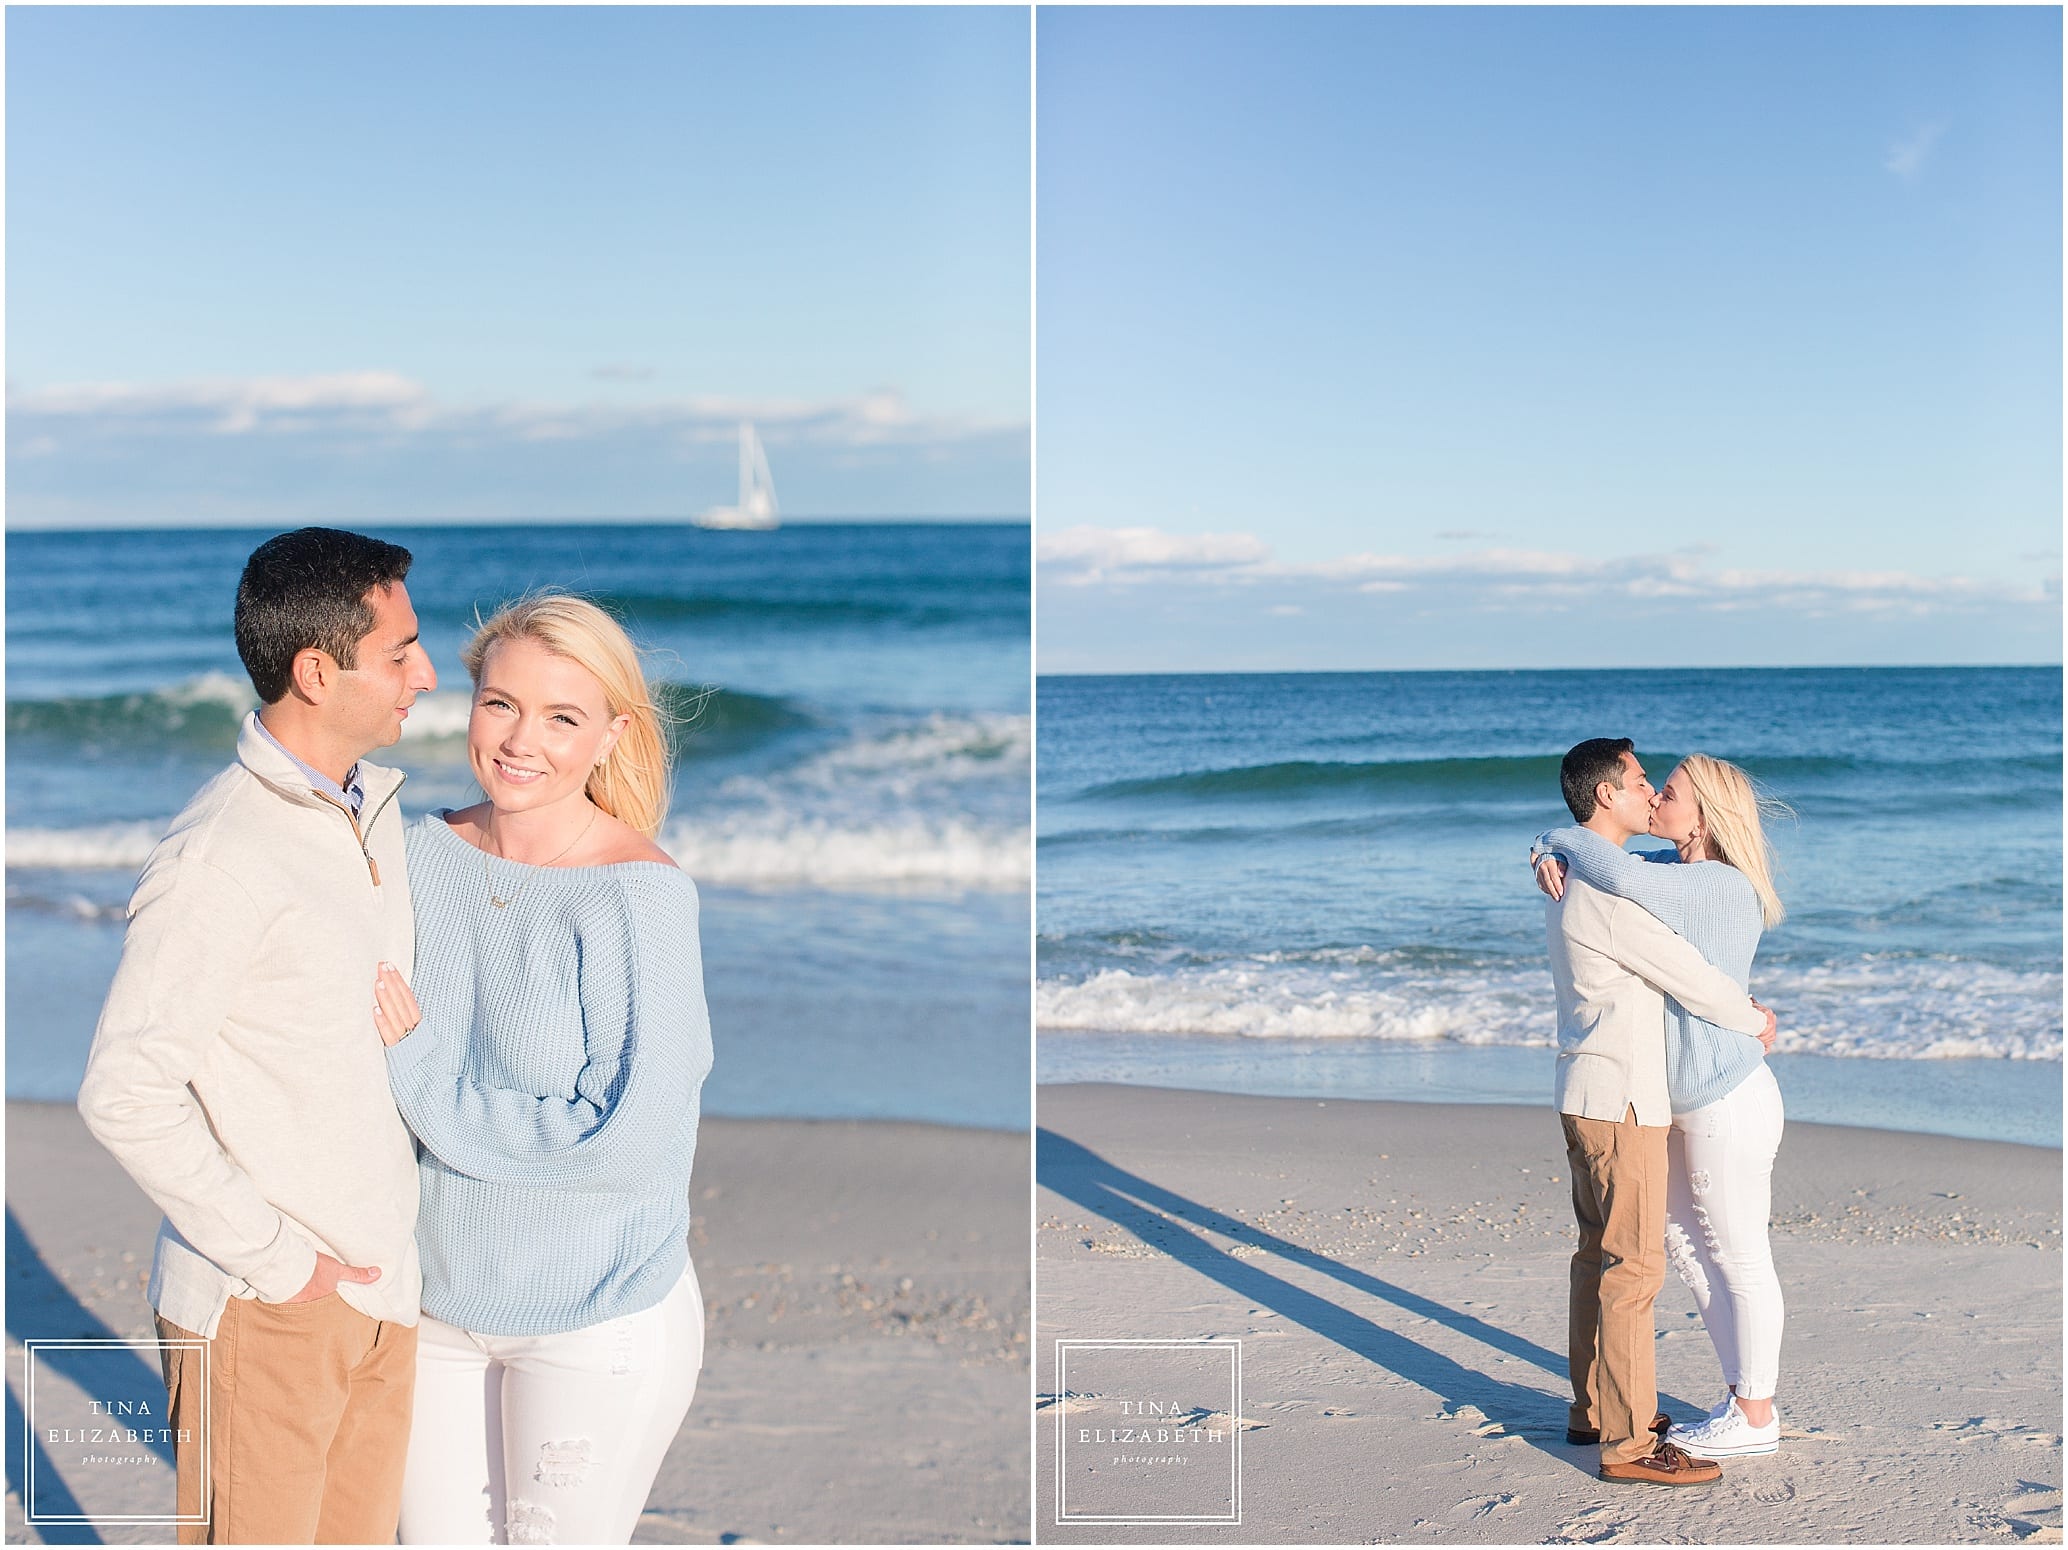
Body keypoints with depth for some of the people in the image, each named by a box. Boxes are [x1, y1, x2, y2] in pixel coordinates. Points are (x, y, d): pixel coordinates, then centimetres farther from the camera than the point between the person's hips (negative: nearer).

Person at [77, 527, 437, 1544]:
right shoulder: (217, 858, -19)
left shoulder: (374, 806, 9)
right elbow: (124, 1095, -21)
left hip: (378, 1285, 8)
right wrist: (275, 1259, -16)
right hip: (263, 1309, -7)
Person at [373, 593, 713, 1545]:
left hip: (597, 1319, -5)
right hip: (440, 1295, 5)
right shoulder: (429, 851, -1)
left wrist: (421, 1077, -17)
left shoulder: (636, 895, -19)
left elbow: (627, 1141, -24)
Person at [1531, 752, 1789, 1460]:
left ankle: (1755, 1419, 16)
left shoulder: (1725, 885, -21)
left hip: (1730, 1101, -9)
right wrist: (1550, 858, -10)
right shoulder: (1677, 871, 6)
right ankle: (1743, 1397, 28)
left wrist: (1561, 837, -17)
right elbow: (1611, 866, 15)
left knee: (1738, 1257, 3)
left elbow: (1623, 877, -36)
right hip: (1689, 1106, 9)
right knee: (1685, 1244, 16)